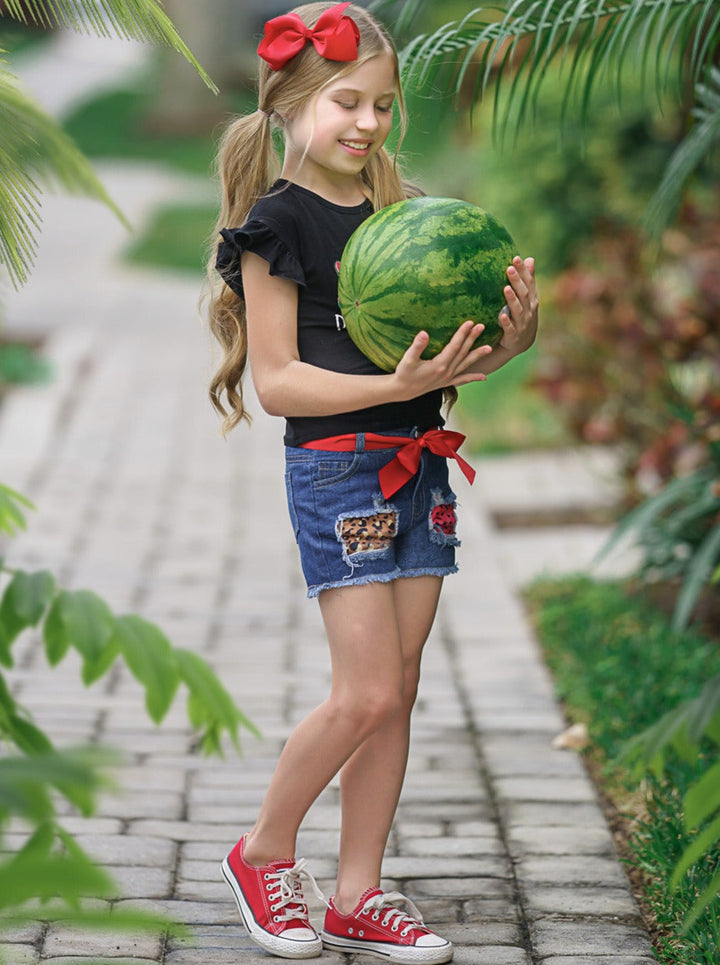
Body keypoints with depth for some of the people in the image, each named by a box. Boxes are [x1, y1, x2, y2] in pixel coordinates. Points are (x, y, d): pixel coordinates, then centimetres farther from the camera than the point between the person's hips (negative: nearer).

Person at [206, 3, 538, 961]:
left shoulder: (405, 210, 11)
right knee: (367, 694, -9)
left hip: (419, 464, 6)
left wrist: (510, 336, -10)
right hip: (336, 465, -6)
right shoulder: (278, 221, -7)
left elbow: (453, 357, 12)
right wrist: (396, 385, -23)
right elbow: (276, 380, -12)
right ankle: (263, 853, 13)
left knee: (398, 693, 7)